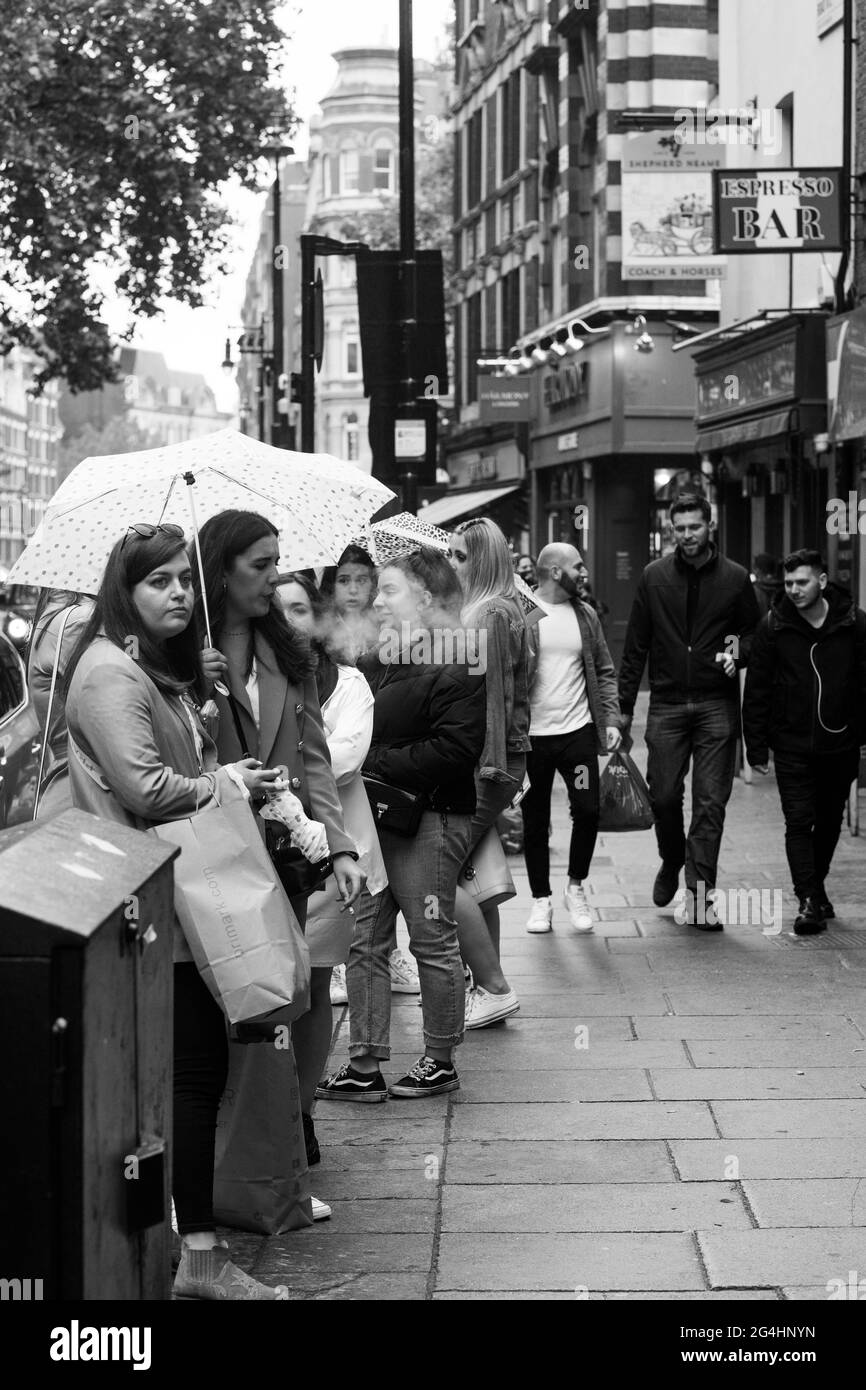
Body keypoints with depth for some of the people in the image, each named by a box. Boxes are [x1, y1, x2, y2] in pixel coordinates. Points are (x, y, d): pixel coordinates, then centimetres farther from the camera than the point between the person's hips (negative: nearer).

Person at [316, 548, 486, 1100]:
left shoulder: (457, 669, -11)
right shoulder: (378, 663, 15)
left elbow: (453, 750, -20)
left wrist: (374, 762, -18)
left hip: (429, 821, -8)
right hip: (374, 816, 8)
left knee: (434, 941, 4)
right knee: (364, 941, 6)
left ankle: (441, 1061, 17)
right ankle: (364, 1066, 11)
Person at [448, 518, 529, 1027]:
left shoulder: (494, 616, -12)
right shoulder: (479, 611, 17)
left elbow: (493, 695, -17)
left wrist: (488, 765, -19)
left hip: (486, 761, -10)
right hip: (487, 760, 10)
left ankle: (494, 987, -7)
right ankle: (489, 985, 18)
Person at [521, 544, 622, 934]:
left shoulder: (585, 615, 9)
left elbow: (604, 672, 13)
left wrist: (611, 720, 1)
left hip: (578, 730, 3)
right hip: (531, 735, -3)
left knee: (588, 810, -4)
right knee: (535, 821, 6)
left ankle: (576, 887, 17)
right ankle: (541, 899, 19)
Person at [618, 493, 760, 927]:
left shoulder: (735, 579, 2)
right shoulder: (654, 577, 5)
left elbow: (756, 634, 13)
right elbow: (635, 646, 7)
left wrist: (739, 651, -11)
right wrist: (624, 706, 4)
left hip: (717, 707, -1)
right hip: (667, 705, 1)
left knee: (710, 803, -4)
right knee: (663, 795, 2)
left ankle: (699, 895, -1)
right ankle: (672, 863, 31)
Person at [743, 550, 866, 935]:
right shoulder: (774, 625, -5)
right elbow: (757, 689, -2)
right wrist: (756, 747, -4)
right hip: (792, 744, -1)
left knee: (829, 820, 14)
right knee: (799, 820, -7)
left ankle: (816, 886, 33)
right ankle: (809, 901, -5)